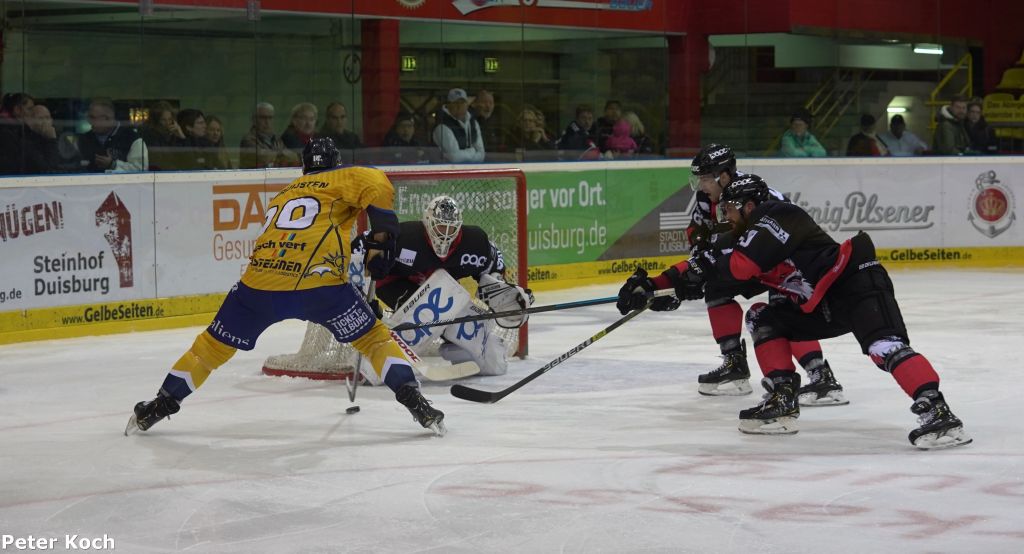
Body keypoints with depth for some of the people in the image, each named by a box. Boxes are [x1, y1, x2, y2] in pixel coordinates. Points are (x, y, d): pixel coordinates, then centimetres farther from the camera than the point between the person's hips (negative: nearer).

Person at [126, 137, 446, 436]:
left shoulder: (282, 195, 33)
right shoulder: (341, 179, 17)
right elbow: (377, 186, -3)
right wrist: (381, 240, 2)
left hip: (261, 280, 4)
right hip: (318, 282, -4)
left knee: (216, 343, 19)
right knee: (373, 337, 12)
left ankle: (160, 405, 24)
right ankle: (414, 402, 1)